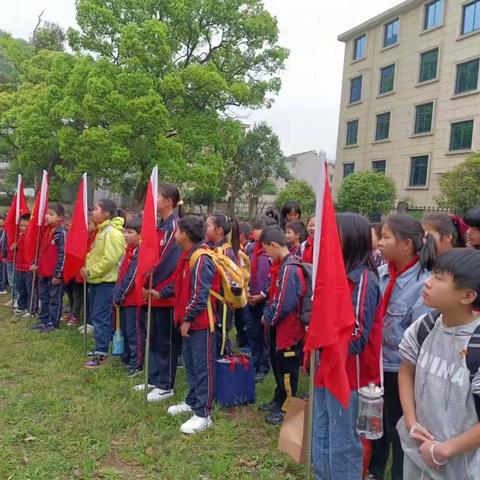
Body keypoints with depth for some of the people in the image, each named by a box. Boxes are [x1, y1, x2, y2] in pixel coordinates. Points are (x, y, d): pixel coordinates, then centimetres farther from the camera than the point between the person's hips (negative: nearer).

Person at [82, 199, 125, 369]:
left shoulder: (113, 233, -17)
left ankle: (101, 354, 1)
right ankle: (100, 347, 28)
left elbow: (109, 260, -25)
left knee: (101, 318, -6)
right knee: (96, 316, 16)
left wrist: (90, 272, -16)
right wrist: (87, 269, 6)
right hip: (96, 280, 10)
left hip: (106, 281, -10)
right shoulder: (102, 231, 14)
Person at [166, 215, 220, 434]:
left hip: (201, 322, -10)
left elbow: (200, 295, -22)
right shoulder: (188, 256, 10)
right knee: (190, 363, 20)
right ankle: (192, 402, 35)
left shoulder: (201, 260, -20)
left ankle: (203, 414, 8)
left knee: (203, 367, -1)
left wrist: (187, 318, -16)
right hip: (189, 321, 10)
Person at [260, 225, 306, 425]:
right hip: (279, 326, 9)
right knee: (278, 364, 22)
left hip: (289, 328, -9)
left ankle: (286, 409, 22)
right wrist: (268, 314, 4)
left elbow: (284, 303, -27)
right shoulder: (282, 265, 7)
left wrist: (268, 318, -13)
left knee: (287, 370, 6)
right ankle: (279, 401, 39)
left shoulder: (289, 269, -23)